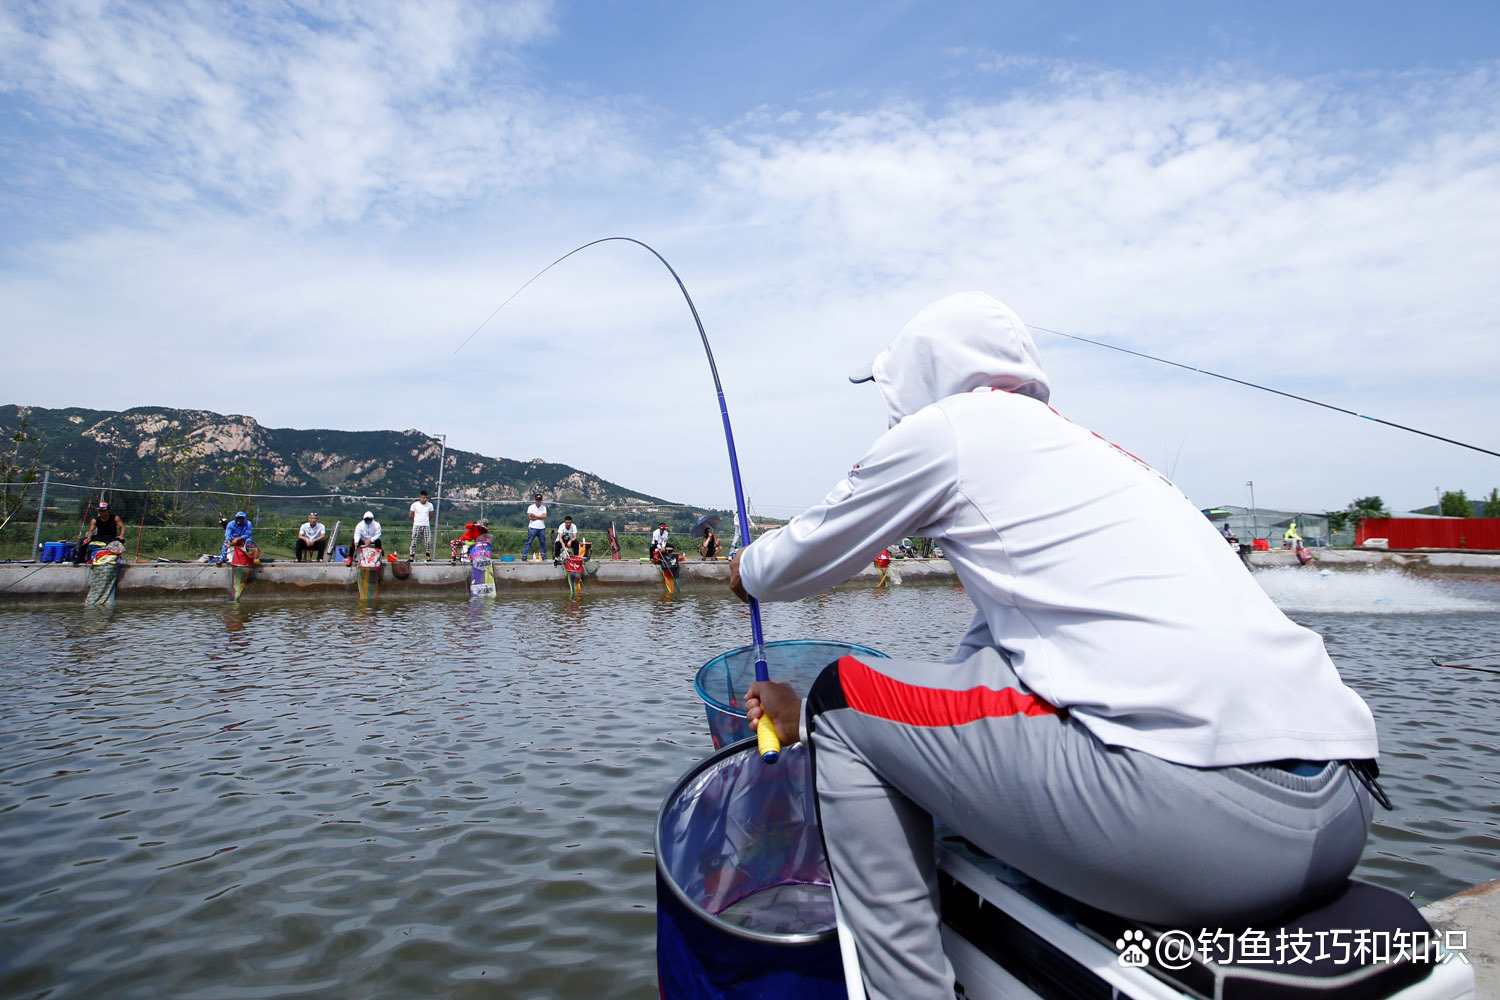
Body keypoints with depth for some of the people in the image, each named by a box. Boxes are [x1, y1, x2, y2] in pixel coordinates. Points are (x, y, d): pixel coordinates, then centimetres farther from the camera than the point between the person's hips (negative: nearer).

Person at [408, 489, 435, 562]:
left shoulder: (430, 505, 4)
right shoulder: (415, 504, -2)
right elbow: (410, 515, 7)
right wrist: (416, 520, 11)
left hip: (426, 526, 2)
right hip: (416, 526, -2)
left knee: (428, 542, -2)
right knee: (414, 542, -2)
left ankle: (428, 557, 4)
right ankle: (411, 557, 1)